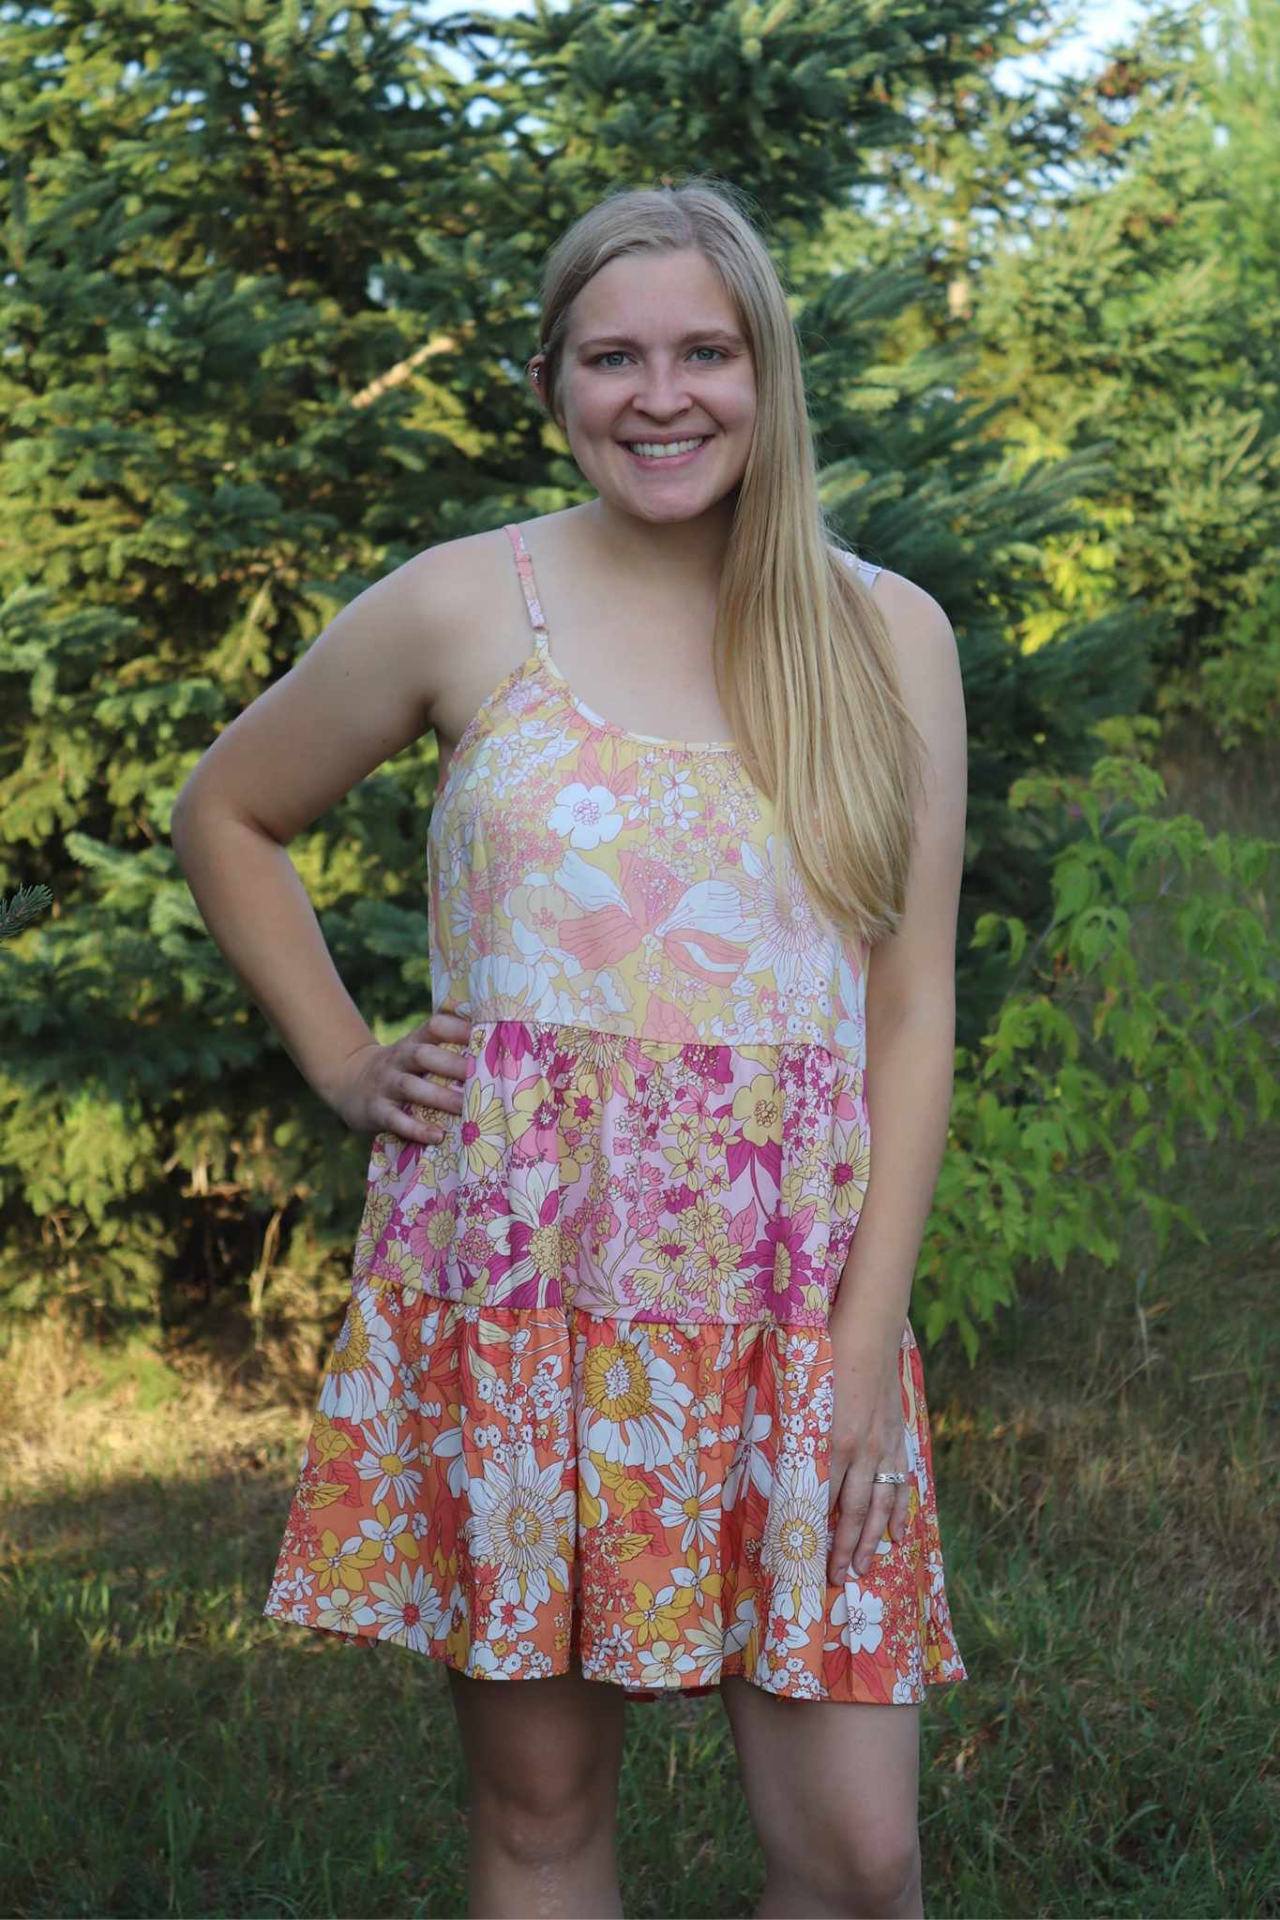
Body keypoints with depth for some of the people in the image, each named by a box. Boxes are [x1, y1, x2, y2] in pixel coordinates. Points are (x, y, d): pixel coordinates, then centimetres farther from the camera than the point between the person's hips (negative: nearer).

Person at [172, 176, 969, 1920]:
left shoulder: (888, 636, 5)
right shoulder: (464, 607, 3)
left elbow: (913, 1009, 3)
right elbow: (225, 814, 17)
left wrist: (868, 1334, -5)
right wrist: (344, 1064, 6)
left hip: (788, 1298, 1)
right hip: (510, 1275, 0)